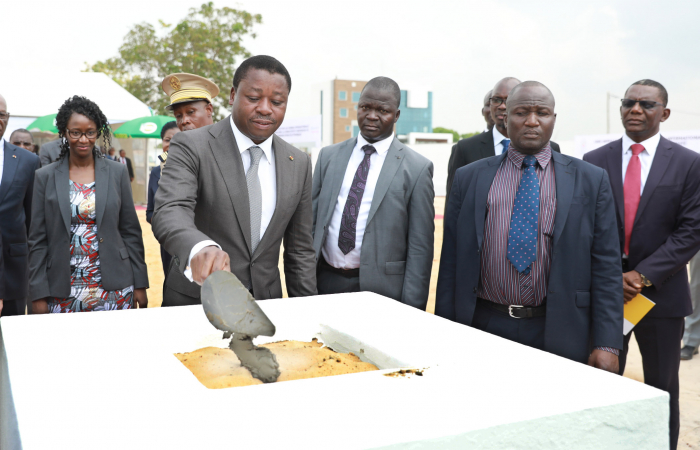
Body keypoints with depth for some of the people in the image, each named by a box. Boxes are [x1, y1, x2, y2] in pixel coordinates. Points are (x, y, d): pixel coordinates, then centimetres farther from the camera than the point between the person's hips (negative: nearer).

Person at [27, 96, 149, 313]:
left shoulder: (117, 172, 3)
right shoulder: (46, 177, 3)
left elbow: (131, 232, 4)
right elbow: (38, 240, 3)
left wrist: (140, 284, 1)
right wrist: (38, 295, -2)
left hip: (113, 288, 0)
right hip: (62, 292, 0)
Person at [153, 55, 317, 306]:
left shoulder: (299, 164, 2)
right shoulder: (191, 147, -10)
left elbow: (300, 249, 6)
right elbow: (170, 213, -26)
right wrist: (201, 248, -46)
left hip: (265, 305, 4)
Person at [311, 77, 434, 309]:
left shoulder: (416, 168, -4)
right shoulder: (328, 156, 7)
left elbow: (420, 246, -6)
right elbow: (311, 222, 9)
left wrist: (411, 311, -9)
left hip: (381, 290, -3)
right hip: (326, 283, 3)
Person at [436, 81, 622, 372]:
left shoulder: (591, 181, 2)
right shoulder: (468, 179, 4)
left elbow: (606, 267, -1)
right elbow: (451, 263, 4)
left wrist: (607, 345, -8)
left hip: (558, 336, 0)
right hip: (482, 328, 1)